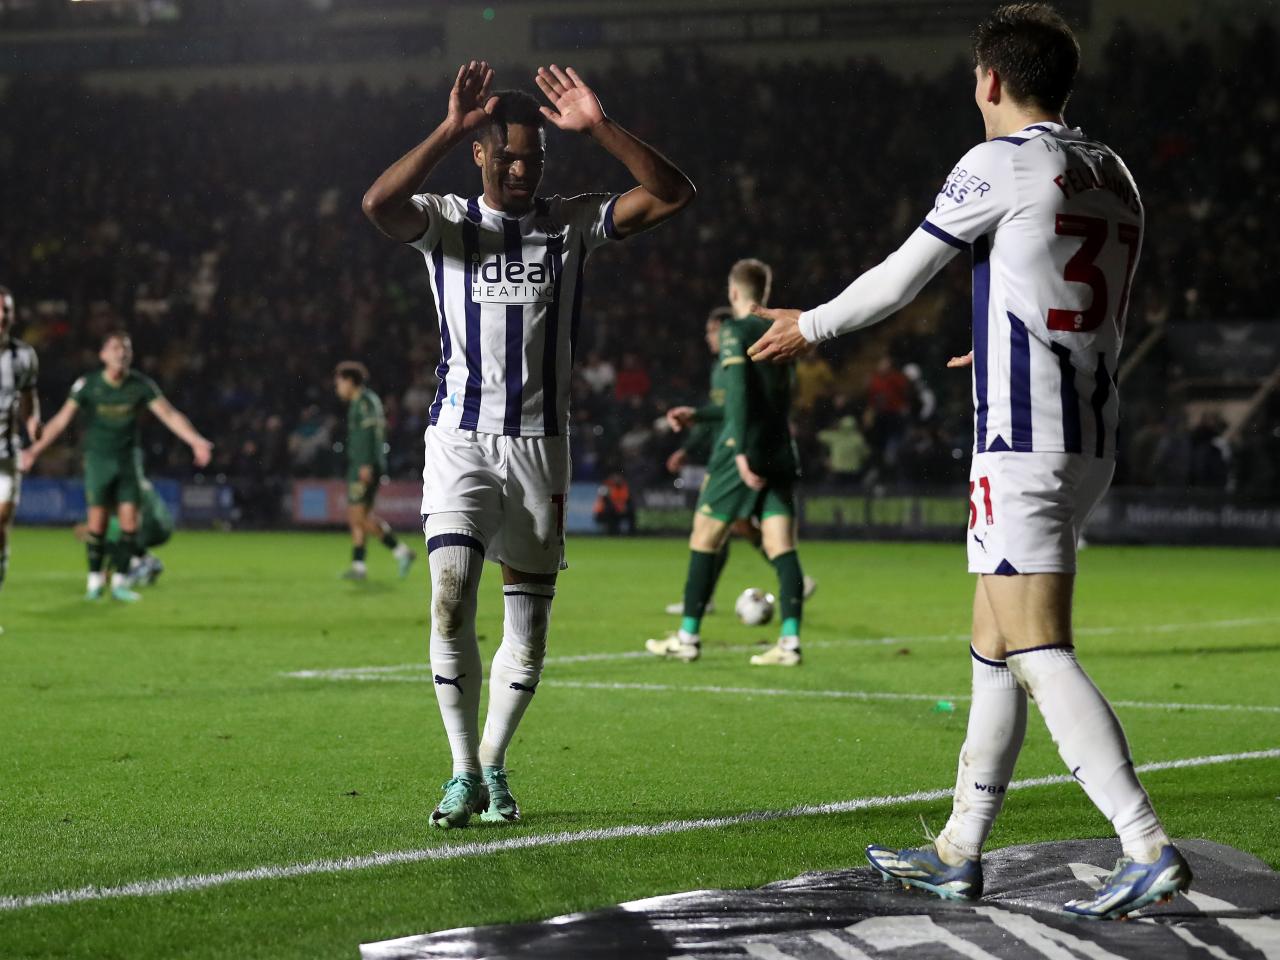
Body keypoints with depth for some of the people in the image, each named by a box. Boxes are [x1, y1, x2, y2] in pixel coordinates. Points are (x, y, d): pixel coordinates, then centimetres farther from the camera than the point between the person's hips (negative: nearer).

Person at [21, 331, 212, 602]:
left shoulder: (141, 385, -5)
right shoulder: (87, 384, -8)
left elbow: (170, 415, -5)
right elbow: (62, 420, -4)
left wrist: (196, 441, -17)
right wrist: (35, 450, -9)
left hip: (128, 458, 1)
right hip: (98, 458, -1)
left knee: (130, 521, -6)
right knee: (98, 521, -5)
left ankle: (119, 581, 5)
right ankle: (95, 579, 12)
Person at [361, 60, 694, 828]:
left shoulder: (573, 224, 5)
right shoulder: (446, 221, 2)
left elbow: (674, 195, -7)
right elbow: (379, 205, -21)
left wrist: (600, 127, -17)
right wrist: (450, 130, -27)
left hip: (541, 444, 2)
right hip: (461, 440, -2)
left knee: (530, 623, 4)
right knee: (451, 601, -16)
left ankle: (493, 764, 22)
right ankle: (465, 772, -4)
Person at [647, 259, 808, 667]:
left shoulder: (736, 330, -5)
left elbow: (738, 391, -17)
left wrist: (741, 451, -21)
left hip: (744, 449, -6)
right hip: (780, 450, 6)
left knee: (705, 537, 5)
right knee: (781, 545, 0)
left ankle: (688, 637, 8)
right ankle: (790, 640, -11)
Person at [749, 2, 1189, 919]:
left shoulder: (1000, 164, -8)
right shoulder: (1115, 178, 15)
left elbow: (900, 277, -1)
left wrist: (809, 326, 16)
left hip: (1023, 444, -9)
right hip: (1092, 440, 9)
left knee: (1038, 653, -12)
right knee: (994, 648, 15)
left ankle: (1150, 848, -21)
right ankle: (960, 852, 20)